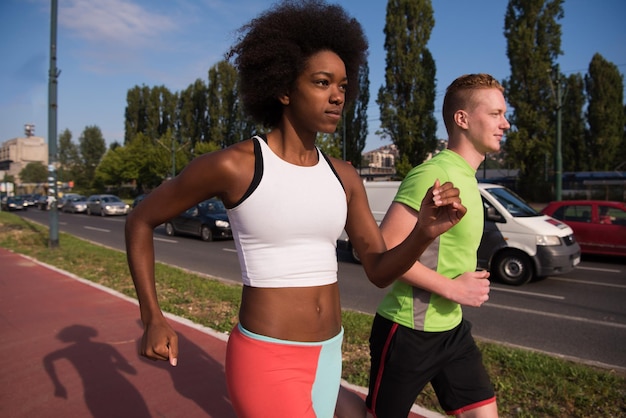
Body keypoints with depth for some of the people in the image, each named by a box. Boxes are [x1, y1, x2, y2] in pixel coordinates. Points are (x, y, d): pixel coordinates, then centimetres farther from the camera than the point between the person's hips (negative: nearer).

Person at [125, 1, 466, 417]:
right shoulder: (232, 165, -15)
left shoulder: (343, 176, 2)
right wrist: (153, 319, -6)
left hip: (326, 356, 6)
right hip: (266, 362, -6)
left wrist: (426, 231, -17)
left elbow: (380, 269, 3)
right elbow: (141, 220, -2)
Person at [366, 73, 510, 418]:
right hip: (408, 330, -8)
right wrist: (452, 288, -19)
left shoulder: (466, 179, 9)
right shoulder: (434, 174, -20)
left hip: (451, 328, 8)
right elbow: (384, 251, -25)